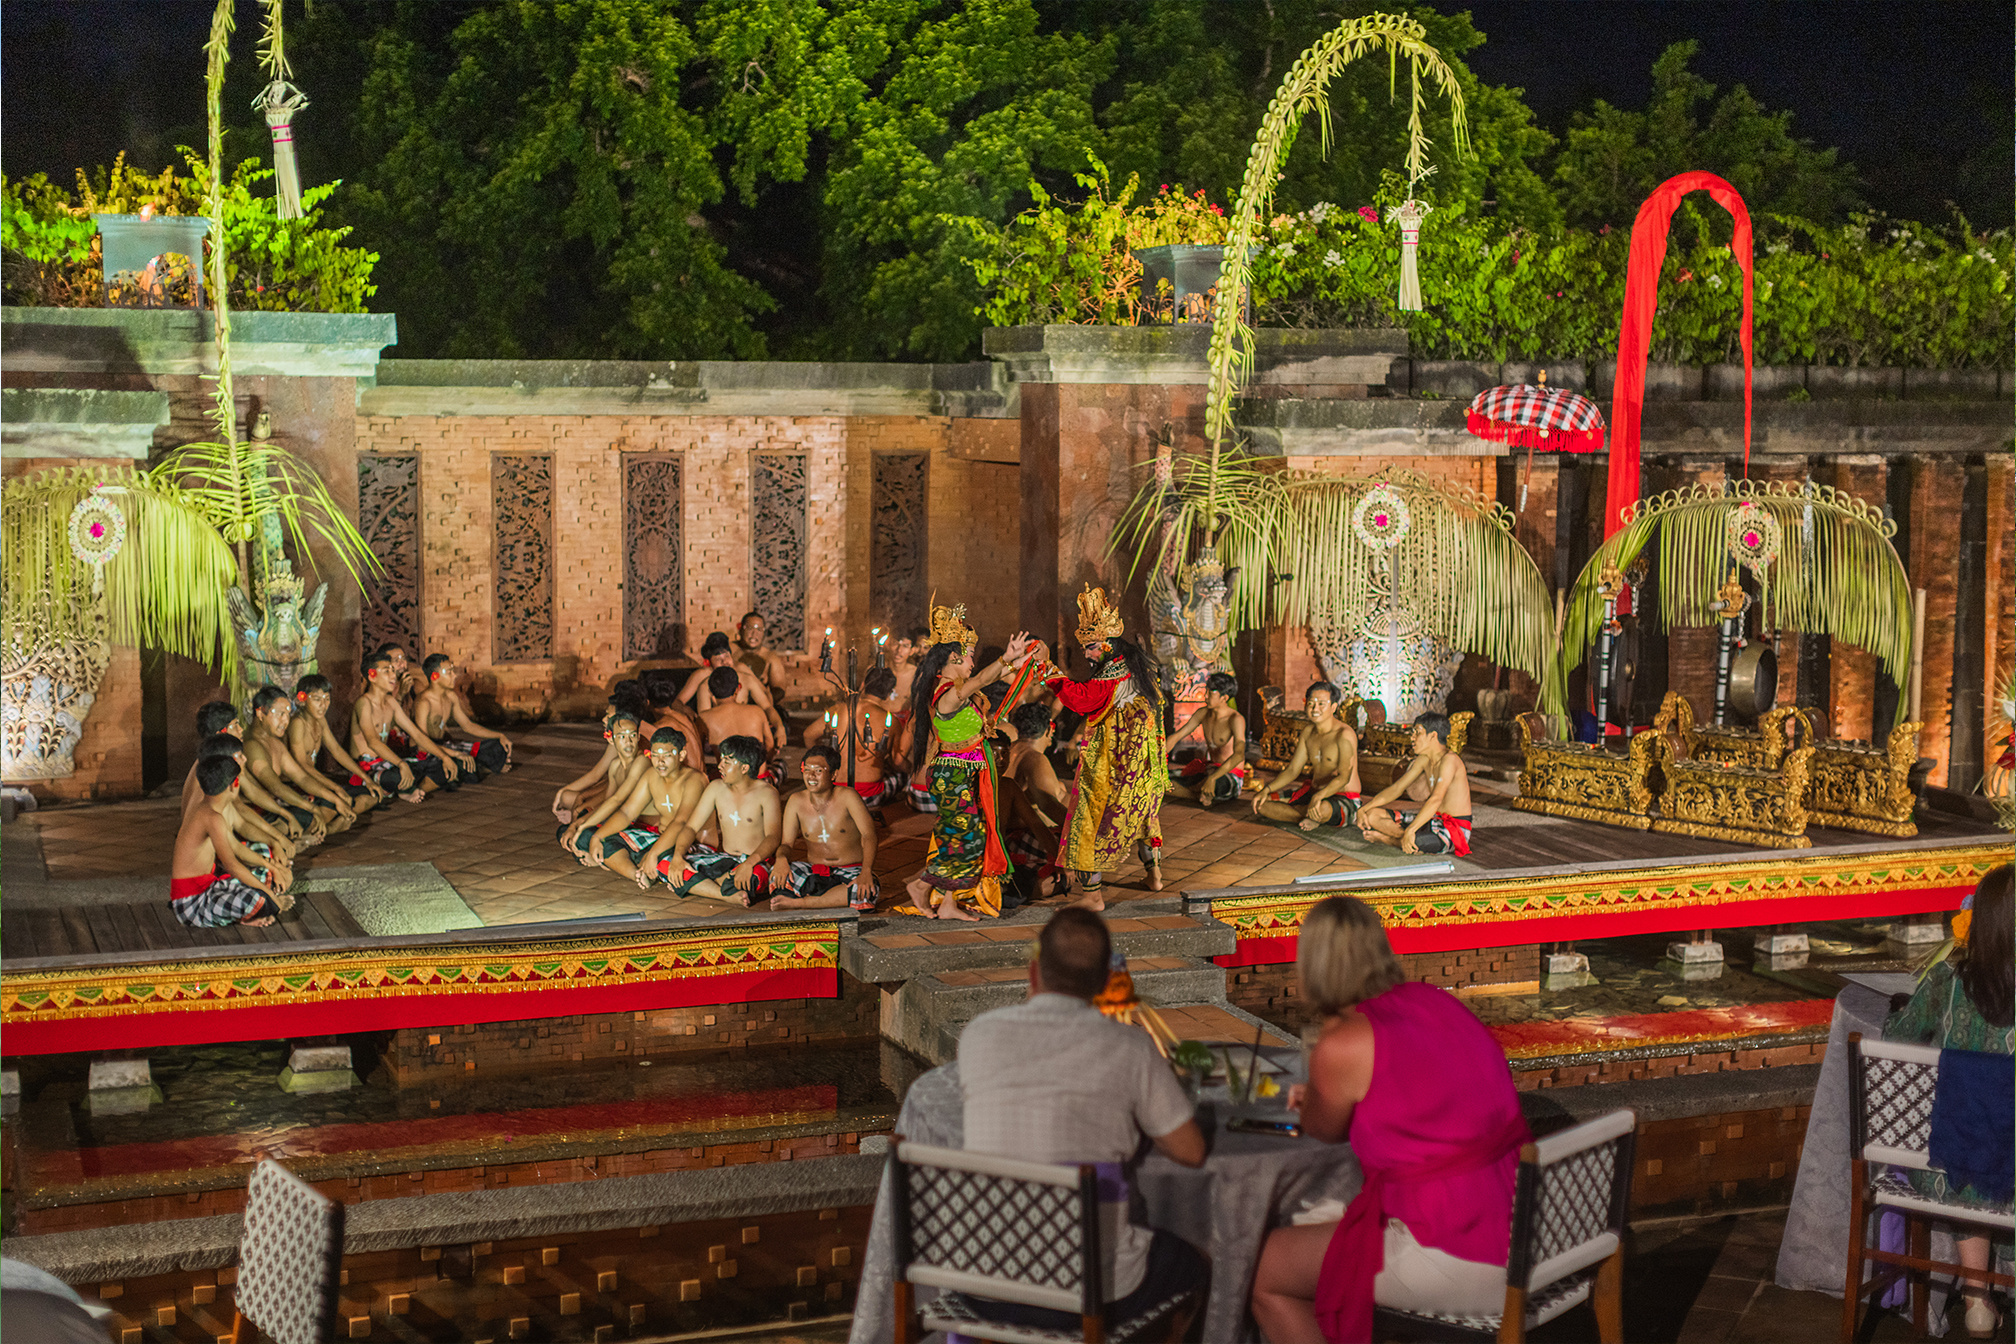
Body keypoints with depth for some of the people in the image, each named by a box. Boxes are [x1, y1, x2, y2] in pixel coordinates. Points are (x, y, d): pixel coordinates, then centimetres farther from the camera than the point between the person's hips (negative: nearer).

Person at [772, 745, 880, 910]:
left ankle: (797, 902, -25)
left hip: (850, 871, -2)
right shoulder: (796, 802, -1)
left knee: (865, 892, -37)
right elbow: (786, 843, 0)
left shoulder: (847, 797, -10)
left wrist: (866, 872, -36)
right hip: (814, 870, 2)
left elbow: (868, 835, -19)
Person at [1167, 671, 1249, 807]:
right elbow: (1175, 737, 7)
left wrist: (1212, 778, -47)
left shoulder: (1235, 719, -21)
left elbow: (1239, 755, -36)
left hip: (1231, 777, -5)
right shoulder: (1203, 713, 1)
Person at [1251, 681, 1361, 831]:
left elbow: (1344, 777, -29)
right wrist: (1266, 790, -6)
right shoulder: (1308, 732, 6)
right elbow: (1292, 770, 9)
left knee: (1323, 809, -44)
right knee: (1261, 803, -3)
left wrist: (1319, 796, -46)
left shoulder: (1344, 734, -19)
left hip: (1345, 800, -8)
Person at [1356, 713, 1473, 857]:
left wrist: (1410, 830, -45)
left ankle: (1385, 839, -5)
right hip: (1433, 820, 9)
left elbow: (1436, 799, -35)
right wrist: (1363, 809, 3)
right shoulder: (1424, 759, 7)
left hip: (1456, 829, -9)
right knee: (1372, 815, 4)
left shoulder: (1449, 760, -22)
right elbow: (1397, 788, 12)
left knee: (1412, 844, -38)